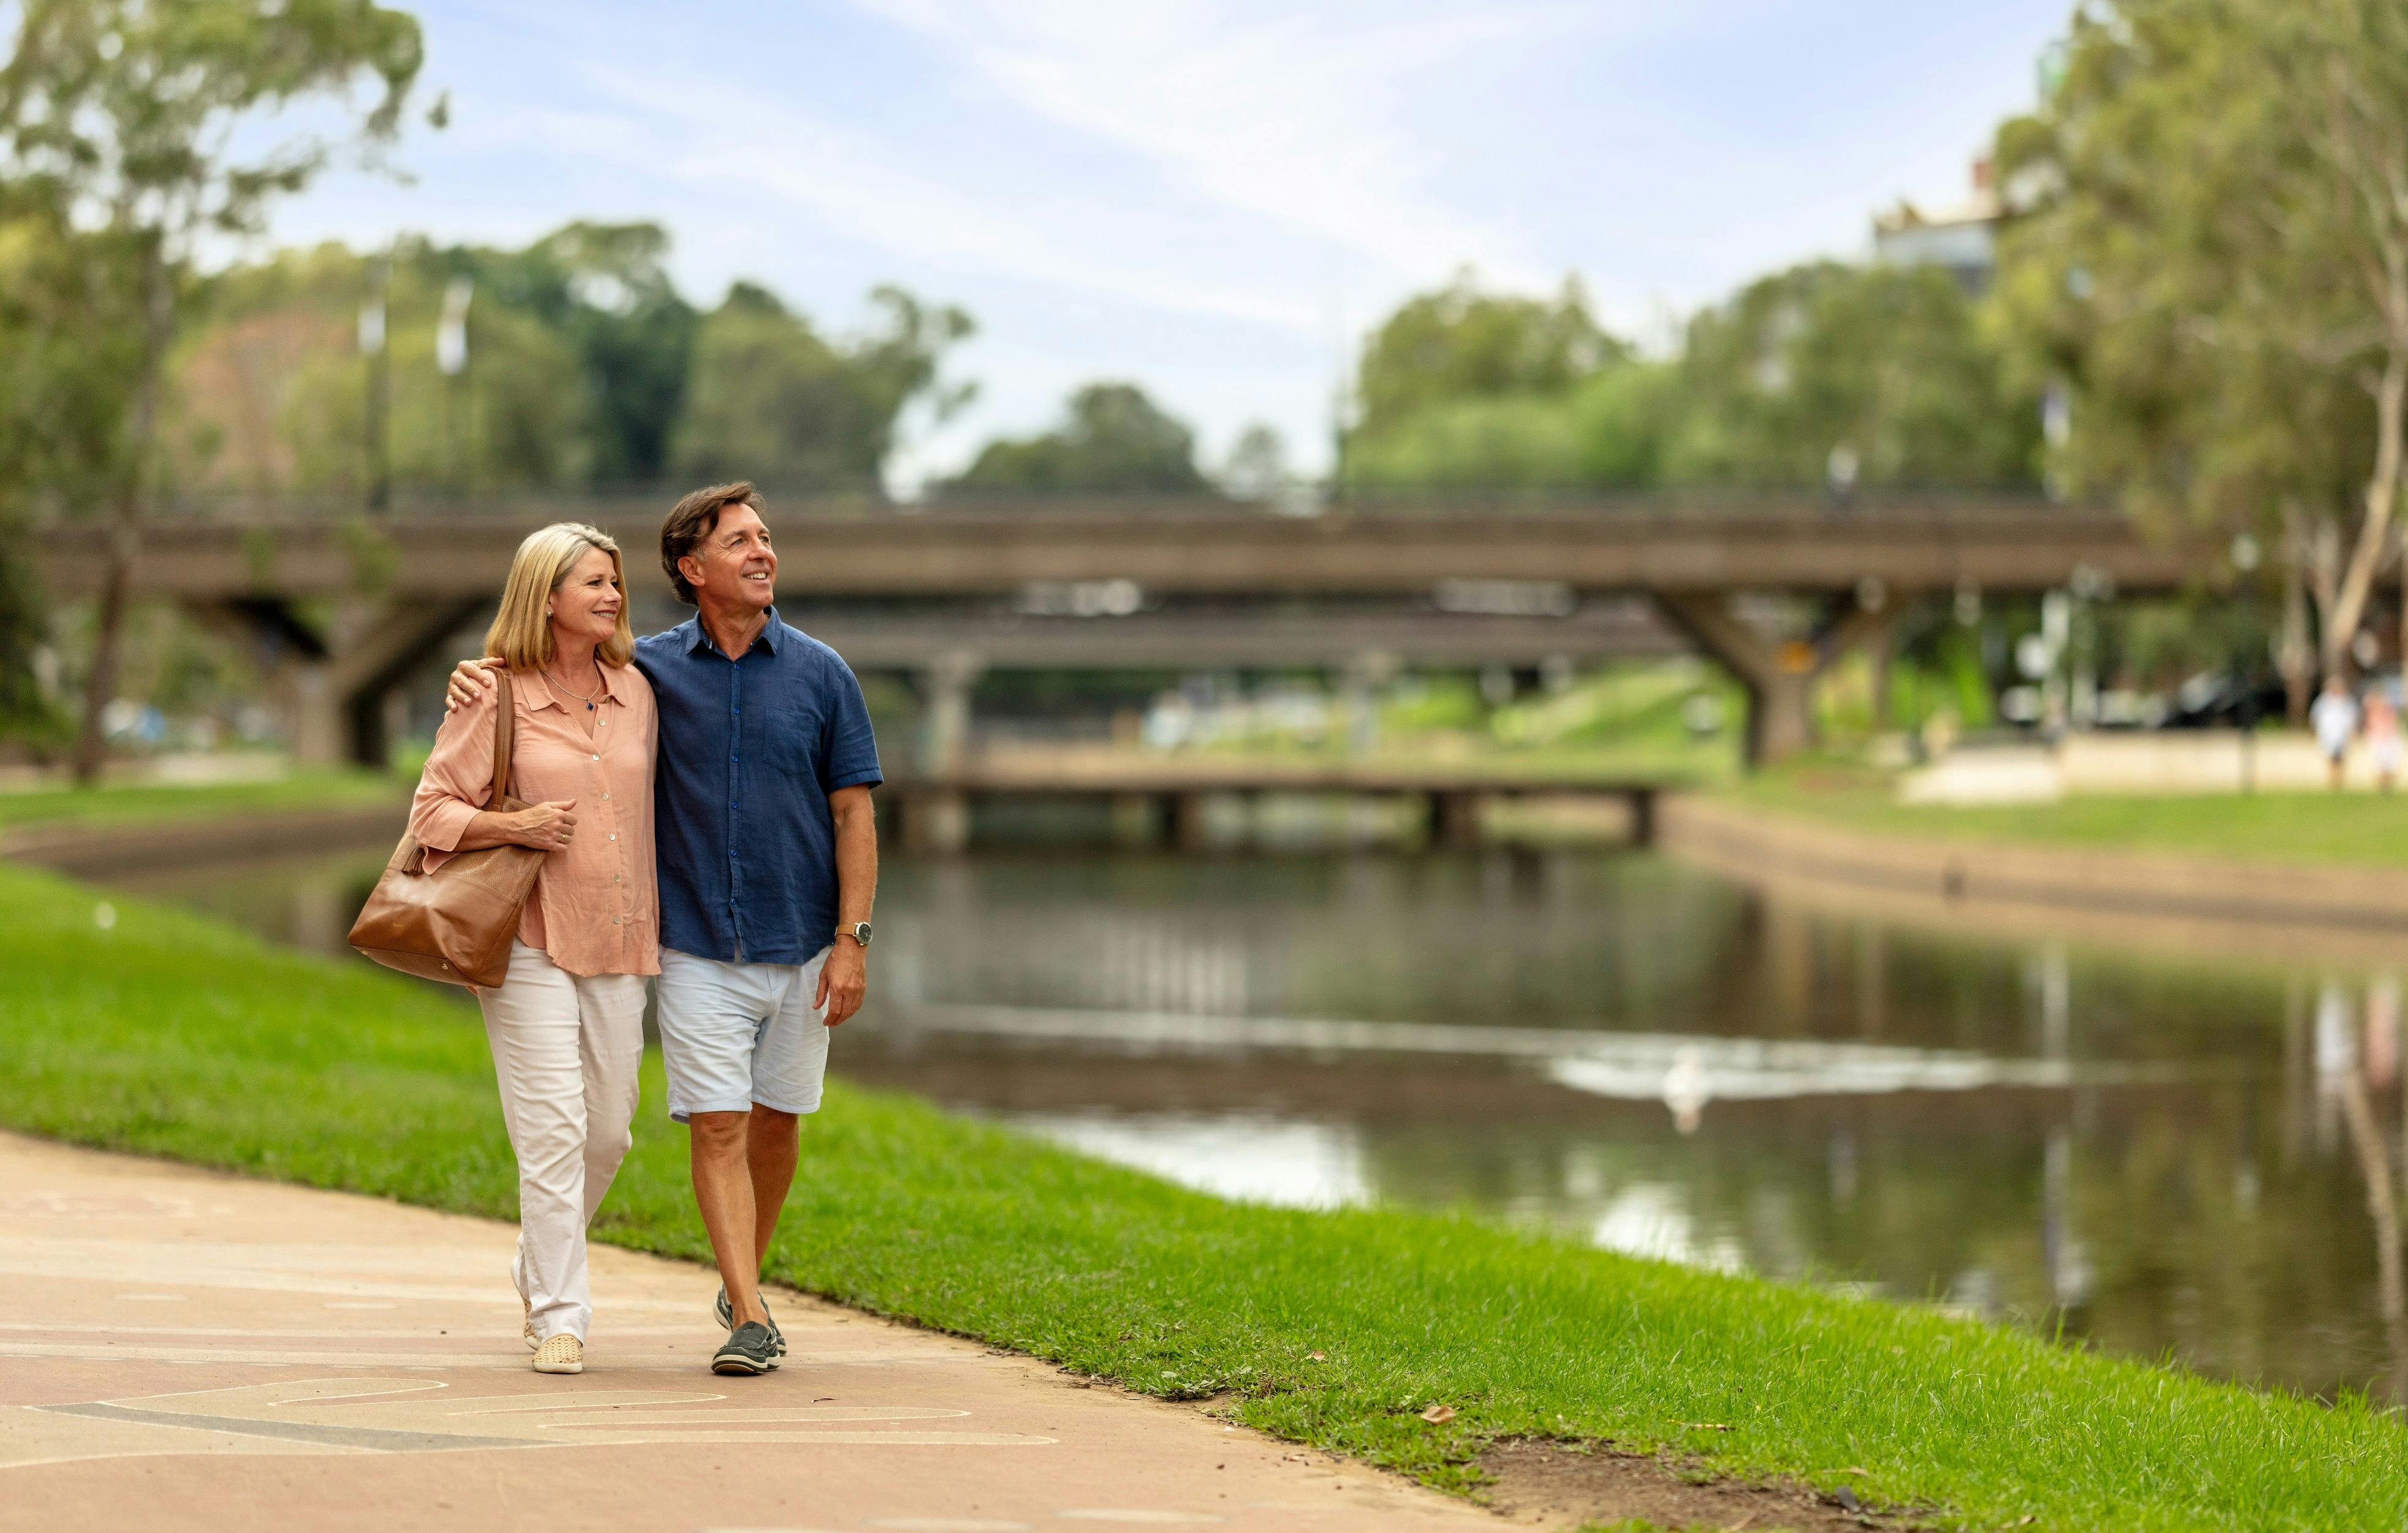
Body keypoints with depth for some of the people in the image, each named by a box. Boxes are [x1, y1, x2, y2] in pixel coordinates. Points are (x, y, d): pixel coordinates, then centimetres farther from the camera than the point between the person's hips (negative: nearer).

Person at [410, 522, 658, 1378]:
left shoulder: (636, 691, 10)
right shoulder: (495, 698, -4)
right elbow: (432, 810, -1)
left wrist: (657, 922, 17)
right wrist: (514, 826, -17)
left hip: (617, 943, 5)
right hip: (529, 942, -5)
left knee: (607, 1128, 10)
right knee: (552, 1129, -10)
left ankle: (538, 1270, 34)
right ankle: (559, 1318, -5)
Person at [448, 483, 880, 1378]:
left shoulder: (820, 673, 1)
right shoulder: (652, 668, 1)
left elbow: (854, 813, 0)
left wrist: (853, 940, -7)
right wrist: (478, 675, -5)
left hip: (801, 947, 1)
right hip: (699, 949, -1)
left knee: (776, 1124, 10)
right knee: (718, 1128, -8)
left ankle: (745, 1280, 30)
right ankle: (749, 1320, -8)